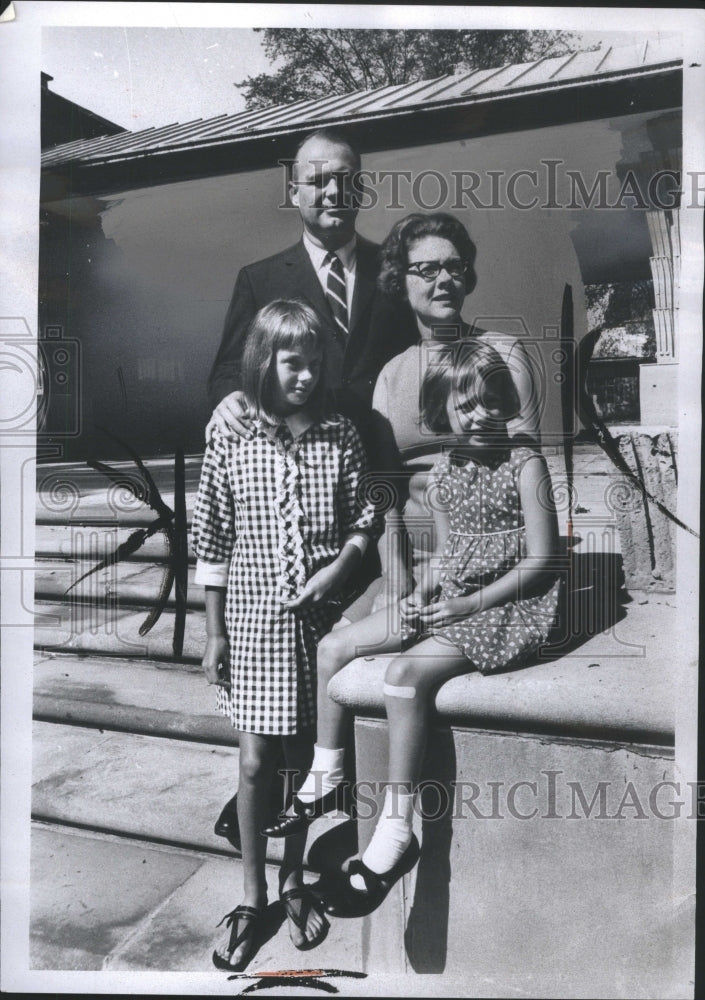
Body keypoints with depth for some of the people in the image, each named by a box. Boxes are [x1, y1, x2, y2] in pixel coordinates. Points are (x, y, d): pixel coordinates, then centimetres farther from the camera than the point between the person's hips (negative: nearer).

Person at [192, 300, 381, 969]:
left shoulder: (340, 437, -1)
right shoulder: (231, 440, -4)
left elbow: (362, 520, 6)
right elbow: (212, 541, -1)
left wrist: (337, 568, -13)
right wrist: (213, 632, -1)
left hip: (317, 617, 1)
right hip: (254, 618, -1)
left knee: (302, 756, 12)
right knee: (255, 762, 4)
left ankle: (293, 882, 34)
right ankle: (251, 899, 25)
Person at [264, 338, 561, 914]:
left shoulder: (525, 464, -9)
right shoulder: (442, 474, 10)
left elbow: (542, 561, -14)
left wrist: (471, 603, -19)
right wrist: (425, 590, -2)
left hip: (507, 606, -8)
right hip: (447, 603, 8)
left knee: (405, 673, -31)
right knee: (333, 648, 2)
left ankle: (395, 832, -20)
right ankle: (325, 779, 16)